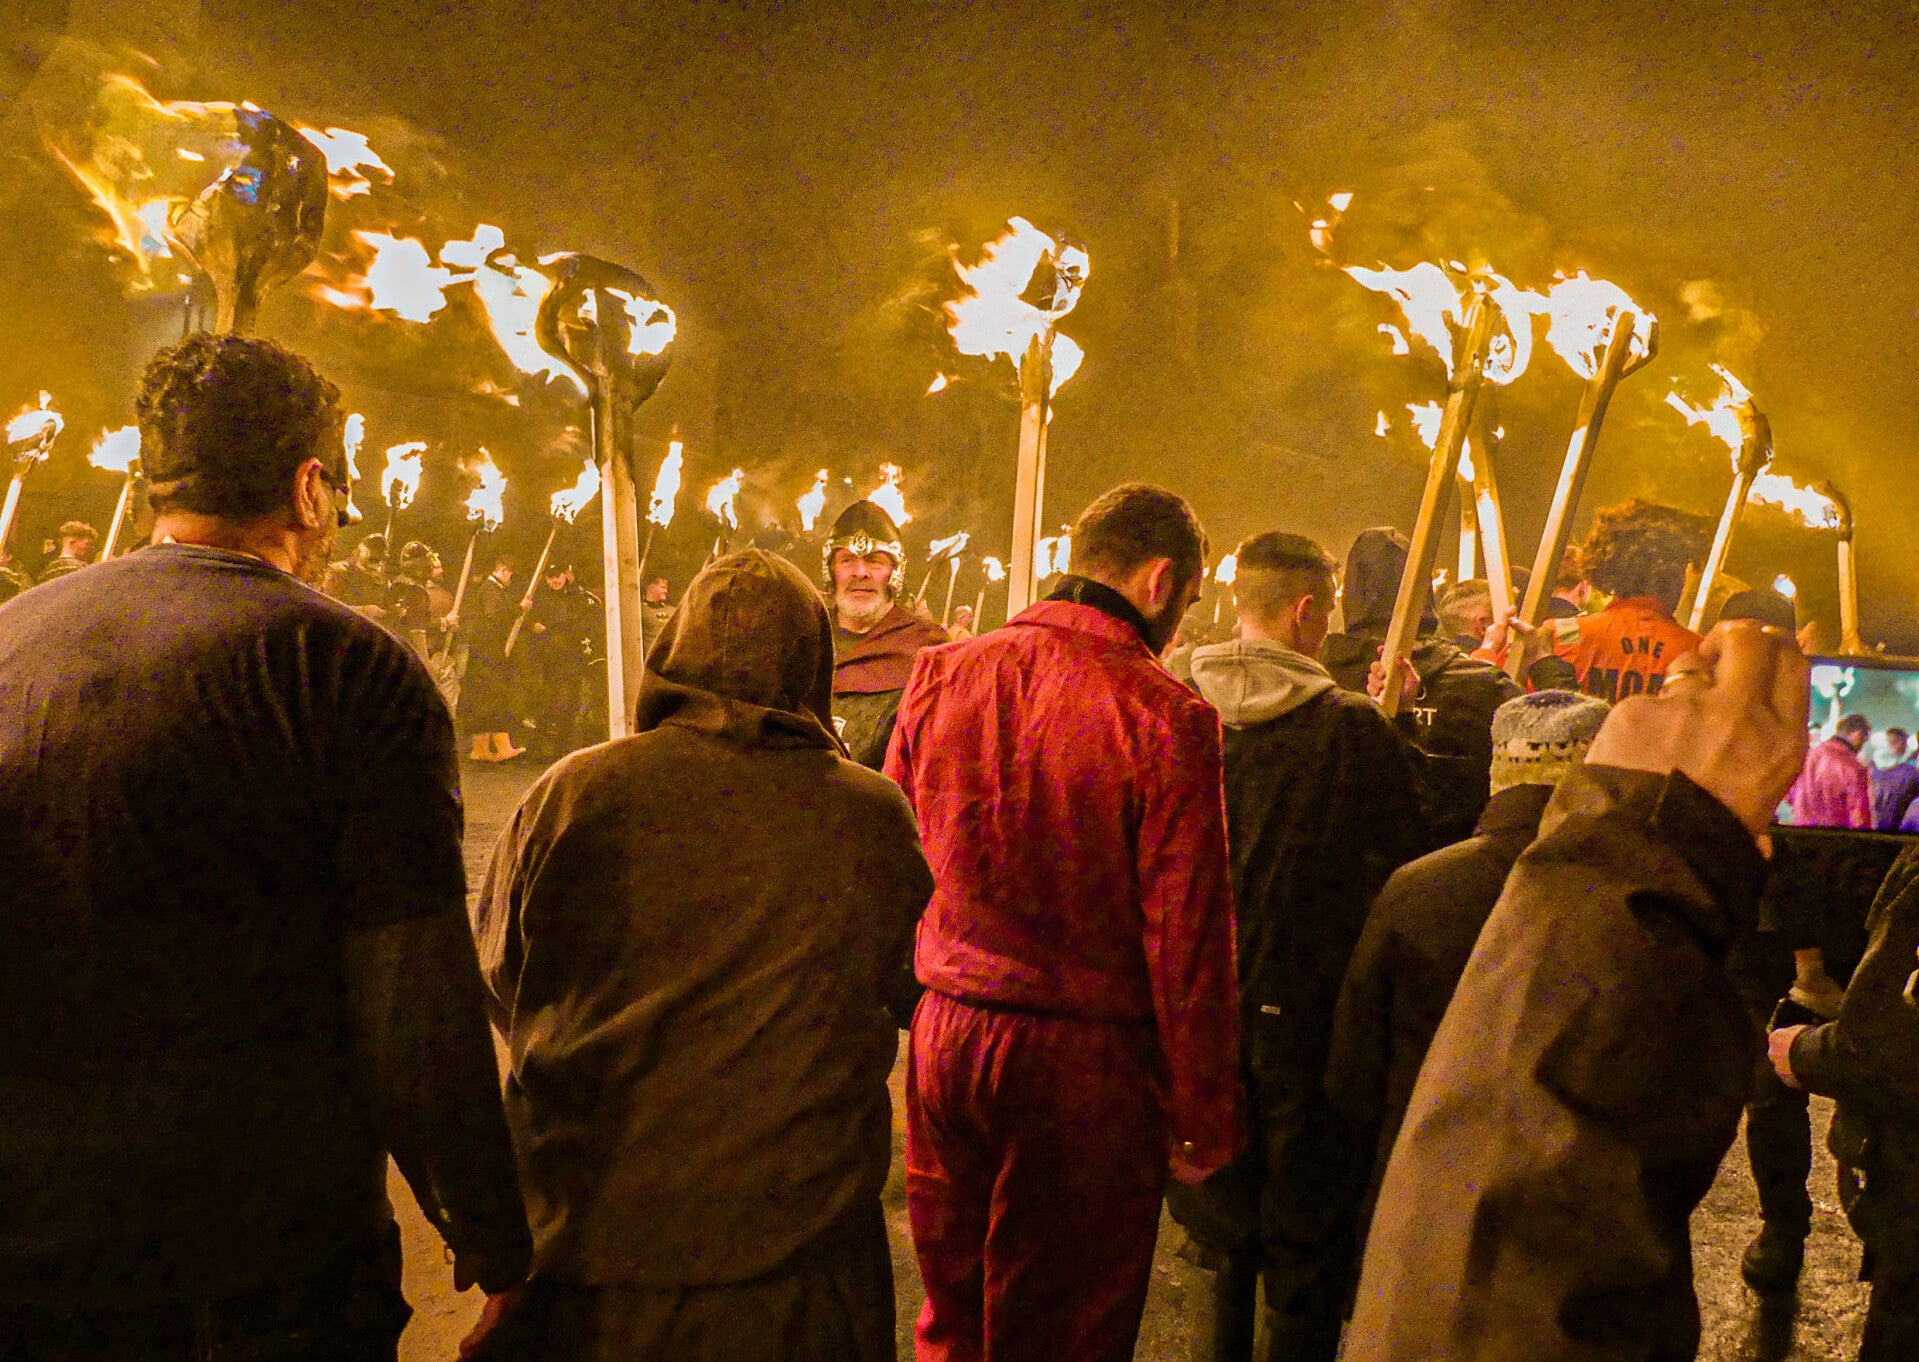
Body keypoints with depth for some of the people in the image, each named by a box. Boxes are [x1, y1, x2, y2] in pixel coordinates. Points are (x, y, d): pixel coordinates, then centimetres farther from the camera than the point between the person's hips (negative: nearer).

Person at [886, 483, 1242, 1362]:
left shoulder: (939, 675, 0)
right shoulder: (1166, 719, -15)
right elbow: (1187, 940, -14)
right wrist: (1205, 1124, -4)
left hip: (944, 1038, 5)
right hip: (1085, 1062, -5)